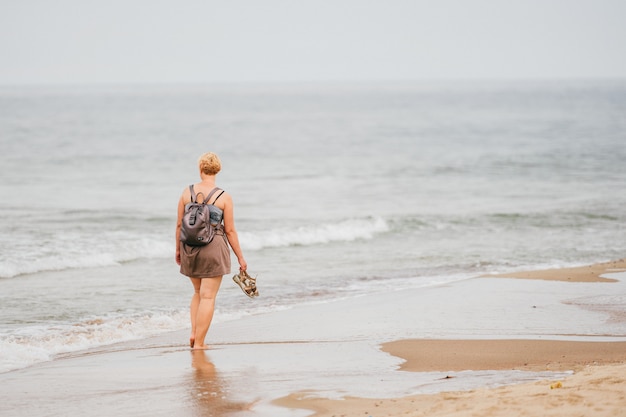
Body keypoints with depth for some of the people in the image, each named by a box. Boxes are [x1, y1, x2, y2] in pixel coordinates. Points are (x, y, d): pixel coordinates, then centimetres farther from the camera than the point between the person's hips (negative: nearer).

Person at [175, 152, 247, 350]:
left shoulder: (187, 193, 0)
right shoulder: (224, 197, -8)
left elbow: (179, 224, 4)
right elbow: (230, 231, -6)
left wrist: (178, 249, 19)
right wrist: (240, 257, 3)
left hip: (190, 247, 4)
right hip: (214, 248, -4)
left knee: (198, 293, 22)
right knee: (208, 296, 2)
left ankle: (194, 332, 9)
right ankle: (199, 343, 1)